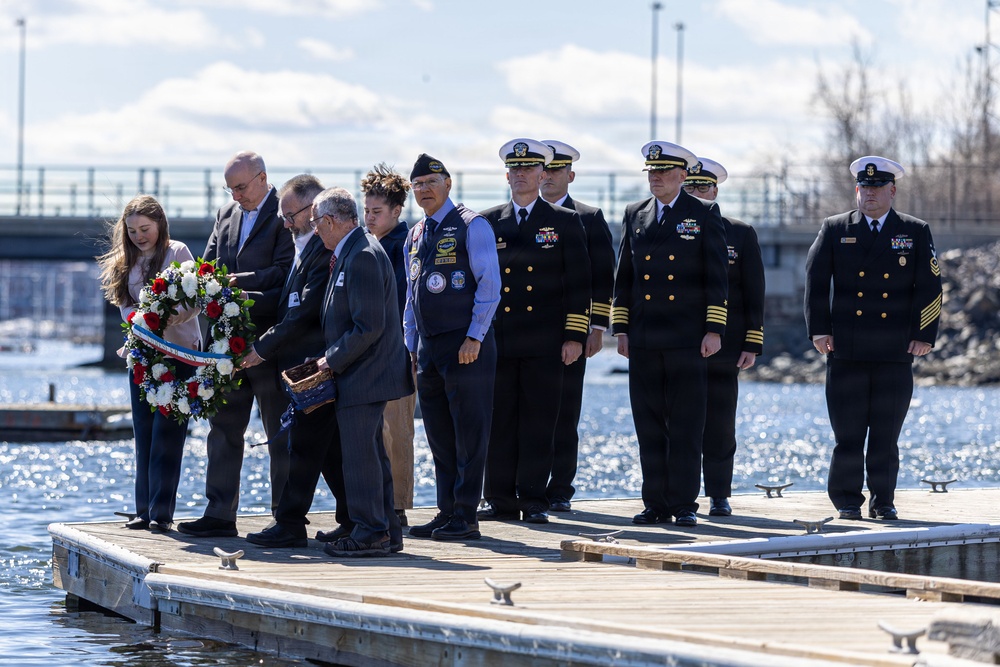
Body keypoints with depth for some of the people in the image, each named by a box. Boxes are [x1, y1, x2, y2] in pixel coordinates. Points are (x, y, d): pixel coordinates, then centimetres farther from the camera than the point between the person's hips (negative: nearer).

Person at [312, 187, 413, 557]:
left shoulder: (363, 256, -19)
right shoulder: (353, 252, 14)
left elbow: (369, 326, -23)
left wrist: (333, 360, -14)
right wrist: (333, 358, 11)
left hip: (364, 374, -11)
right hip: (364, 375, 11)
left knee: (360, 454, -6)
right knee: (371, 454, 14)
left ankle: (370, 532, -2)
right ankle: (387, 531, 19)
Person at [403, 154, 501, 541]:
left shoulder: (471, 226, -4)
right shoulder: (415, 237, 18)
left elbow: (489, 285, -9)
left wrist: (474, 338, -15)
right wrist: (411, 345, 16)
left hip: (466, 346, -7)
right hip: (428, 348, 7)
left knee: (469, 433, -5)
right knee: (439, 436, 8)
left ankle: (466, 518, -4)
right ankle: (447, 512, 13)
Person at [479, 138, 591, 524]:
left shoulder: (565, 222, 6)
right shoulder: (488, 224, 11)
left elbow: (579, 283, 4)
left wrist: (575, 336, -4)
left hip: (544, 343, -2)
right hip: (497, 341, 2)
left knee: (538, 422, -1)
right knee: (498, 421, 1)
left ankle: (534, 502, 3)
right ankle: (500, 500, 6)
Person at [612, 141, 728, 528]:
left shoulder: (704, 215, 2)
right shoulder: (635, 216, 13)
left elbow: (715, 278, -1)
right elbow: (624, 275, 15)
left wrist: (714, 330, -8)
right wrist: (621, 329, 8)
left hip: (687, 339, -4)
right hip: (644, 340, 4)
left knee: (686, 427, -2)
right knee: (648, 425, 4)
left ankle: (684, 506, 2)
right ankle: (656, 505, 9)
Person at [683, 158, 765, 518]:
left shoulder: (741, 234, 7)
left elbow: (754, 294, 5)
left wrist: (752, 343, -2)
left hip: (723, 349, 0)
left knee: (720, 427, 2)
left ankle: (719, 495, 9)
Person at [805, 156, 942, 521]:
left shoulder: (916, 232, 8)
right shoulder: (834, 230, 8)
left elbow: (929, 287, 5)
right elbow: (815, 281, 4)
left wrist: (924, 335, -3)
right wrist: (819, 329, -4)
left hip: (895, 352, 0)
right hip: (847, 350, 0)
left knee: (887, 432, 2)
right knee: (848, 430, -1)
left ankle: (883, 501, 10)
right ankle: (847, 501, 6)